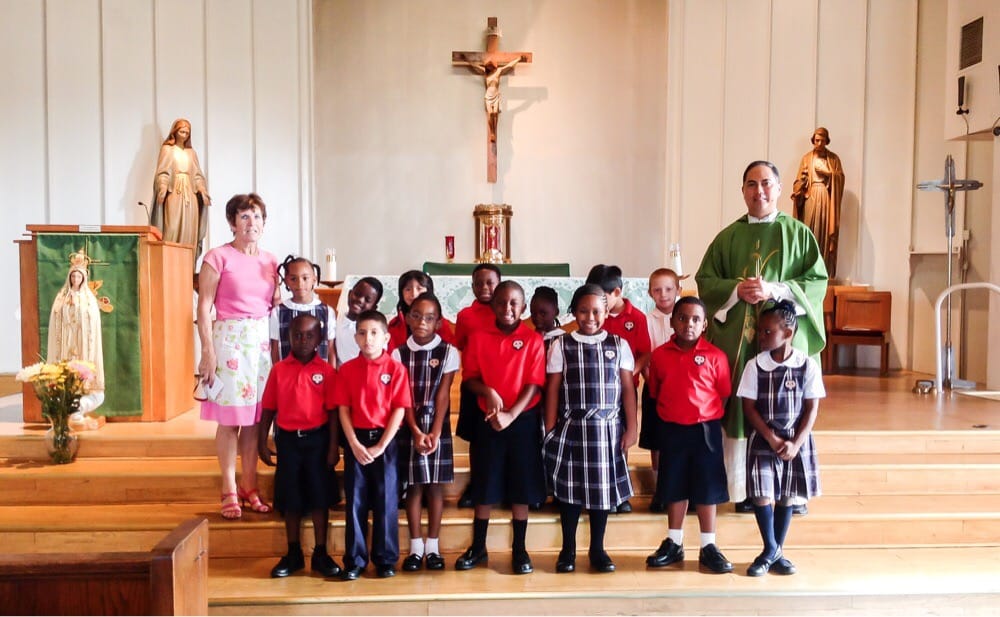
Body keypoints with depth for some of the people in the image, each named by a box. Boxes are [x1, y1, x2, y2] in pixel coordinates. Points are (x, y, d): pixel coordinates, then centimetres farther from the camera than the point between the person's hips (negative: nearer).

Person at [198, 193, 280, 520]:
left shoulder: (271, 261, 13)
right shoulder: (218, 257, -2)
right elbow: (204, 307, -6)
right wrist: (207, 351, -12)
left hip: (264, 341, 5)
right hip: (230, 339, -4)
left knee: (255, 418, 7)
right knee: (229, 418, -1)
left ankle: (249, 487, 17)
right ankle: (229, 492, 9)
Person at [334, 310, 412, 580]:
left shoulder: (396, 369, -4)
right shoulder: (347, 369, 2)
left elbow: (399, 410, -6)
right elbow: (343, 410, 0)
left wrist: (380, 446, -11)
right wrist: (354, 444, -10)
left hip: (385, 440, -1)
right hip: (356, 441, 2)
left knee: (386, 500, 4)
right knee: (355, 500, 6)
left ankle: (386, 559, 15)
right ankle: (354, 560, 15)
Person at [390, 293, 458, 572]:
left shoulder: (448, 352, -2)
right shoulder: (399, 353, 0)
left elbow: (443, 394, -7)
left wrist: (435, 433, -14)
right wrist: (416, 431, -13)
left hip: (437, 426, 0)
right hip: (409, 427, 1)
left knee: (435, 484, 5)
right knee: (414, 485, 5)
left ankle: (433, 546, 15)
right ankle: (416, 546, 14)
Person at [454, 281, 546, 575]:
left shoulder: (533, 340, -3)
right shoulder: (478, 338, 1)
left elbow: (534, 384, -8)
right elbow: (470, 378, 2)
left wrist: (511, 414, -17)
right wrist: (488, 392, -18)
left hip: (523, 419, -1)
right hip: (488, 419, 1)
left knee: (521, 485, 6)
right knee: (484, 485, 8)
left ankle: (519, 550, 18)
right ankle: (478, 547, 21)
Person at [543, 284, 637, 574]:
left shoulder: (619, 345, 4)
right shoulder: (561, 345, 1)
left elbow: (628, 388, 4)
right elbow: (553, 389, 1)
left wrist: (631, 428, -1)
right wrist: (551, 430, -1)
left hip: (607, 427, 1)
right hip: (571, 427, -1)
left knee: (603, 486, 7)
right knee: (569, 487, 5)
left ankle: (597, 549, 21)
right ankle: (568, 549, 19)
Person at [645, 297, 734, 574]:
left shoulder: (715, 356, -7)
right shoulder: (659, 355, -1)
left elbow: (723, 395, 0)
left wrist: (706, 416, -2)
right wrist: (670, 413, 4)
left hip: (705, 429, -1)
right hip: (672, 430, 2)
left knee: (707, 488, 7)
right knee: (674, 487, 12)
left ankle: (708, 547, 19)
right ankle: (673, 544, 24)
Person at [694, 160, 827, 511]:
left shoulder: (799, 234, 6)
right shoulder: (728, 237, 9)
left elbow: (818, 280, 0)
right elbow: (705, 279, 7)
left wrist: (775, 290, -14)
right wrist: (737, 290, -12)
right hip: (738, 336, 1)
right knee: (741, 409, 0)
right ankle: (744, 490, 9)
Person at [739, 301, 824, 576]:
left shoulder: (808, 365, -7)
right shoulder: (755, 365, -7)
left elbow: (812, 408, -4)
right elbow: (749, 407, -6)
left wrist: (796, 444, -12)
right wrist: (772, 439, -13)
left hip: (797, 442, 1)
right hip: (763, 441, 0)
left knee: (787, 496, 9)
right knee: (762, 495, -3)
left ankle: (778, 551, 23)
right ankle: (770, 550, 15)